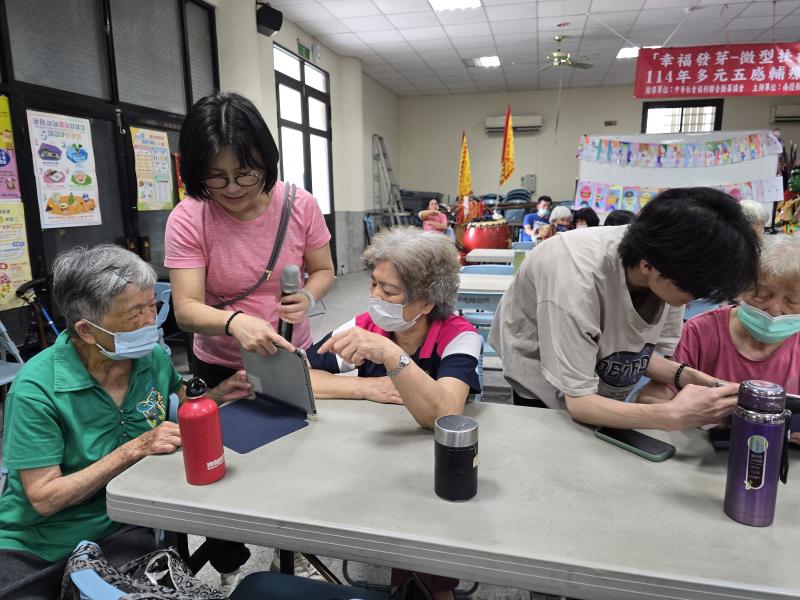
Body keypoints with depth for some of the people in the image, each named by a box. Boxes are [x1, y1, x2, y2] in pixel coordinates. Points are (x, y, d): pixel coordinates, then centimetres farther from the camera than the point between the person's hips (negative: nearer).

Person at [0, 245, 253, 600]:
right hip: (34, 546, -2)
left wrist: (217, 396, -4)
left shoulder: (154, 356, -6)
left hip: (120, 530, 2)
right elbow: (44, 499, -17)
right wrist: (134, 449, -25)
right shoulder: (37, 388, -19)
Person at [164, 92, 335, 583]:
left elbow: (323, 271, -3)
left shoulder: (299, 205, -15)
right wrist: (235, 322, -46)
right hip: (221, 368, -1)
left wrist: (308, 296, -26)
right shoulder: (188, 219, -19)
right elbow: (187, 308, -25)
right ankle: (231, 565, 44)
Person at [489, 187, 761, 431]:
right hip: (544, 393, -5)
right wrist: (673, 415, -45)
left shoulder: (676, 267, -23)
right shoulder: (577, 280, -41)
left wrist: (687, 377, -27)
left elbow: (646, 352, -8)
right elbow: (578, 400, -34)